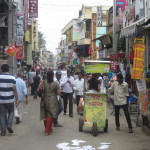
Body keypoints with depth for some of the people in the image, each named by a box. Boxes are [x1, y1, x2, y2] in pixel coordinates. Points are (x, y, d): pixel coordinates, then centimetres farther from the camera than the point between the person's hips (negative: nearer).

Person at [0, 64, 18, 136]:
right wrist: (16, 99, -1)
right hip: (10, 100, 0)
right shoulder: (12, 78, -6)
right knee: (11, 112, 20)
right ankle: (9, 125, 1)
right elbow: (14, 90, -7)